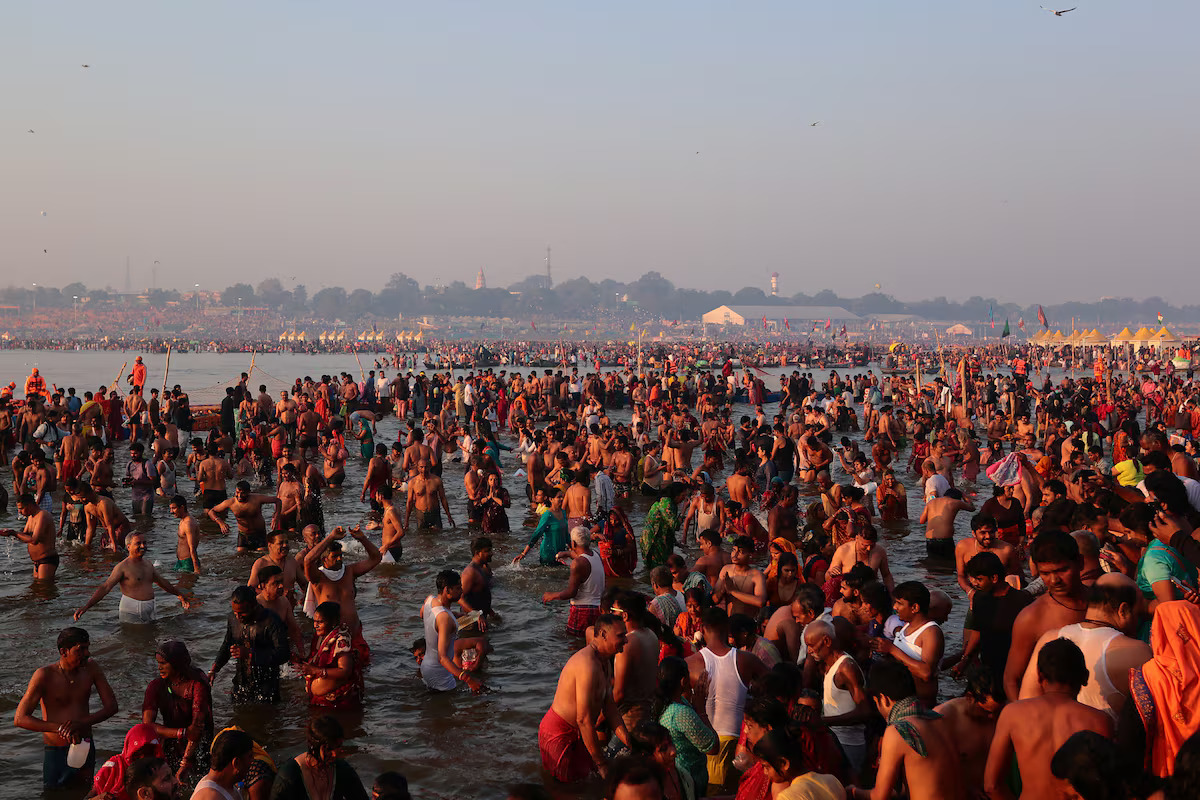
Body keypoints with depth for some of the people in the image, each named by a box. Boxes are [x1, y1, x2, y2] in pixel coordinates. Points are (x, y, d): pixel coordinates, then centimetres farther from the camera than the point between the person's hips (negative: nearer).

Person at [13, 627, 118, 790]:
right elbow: (19, 719, -20)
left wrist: (81, 723, -22)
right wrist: (59, 728, -31)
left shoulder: (91, 669, -5)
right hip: (56, 752, -4)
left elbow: (111, 706, -4)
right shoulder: (45, 675, -17)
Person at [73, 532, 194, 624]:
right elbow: (105, 588, -15)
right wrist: (86, 606, -26)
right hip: (131, 614, -6)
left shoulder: (148, 564, 13)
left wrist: (180, 594, 40)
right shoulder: (123, 567, -9)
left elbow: (162, 581, 30)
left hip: (149, 611, 6)